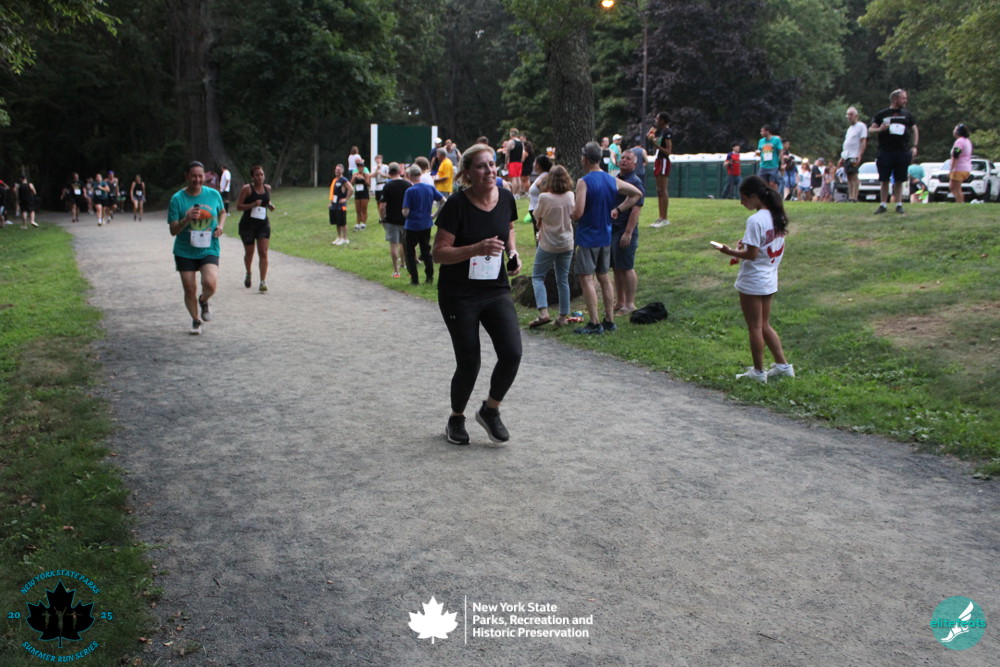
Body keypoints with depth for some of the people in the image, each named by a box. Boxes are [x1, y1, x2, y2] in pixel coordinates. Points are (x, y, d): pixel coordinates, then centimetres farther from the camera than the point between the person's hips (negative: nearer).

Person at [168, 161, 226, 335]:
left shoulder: (214, 194, -2)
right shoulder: (177, 199, -7)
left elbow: (222, 212, 20)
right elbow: (173, 231, -7)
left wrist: (220, 226, -1)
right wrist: (186, 220, -26)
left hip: (209, 250, 0)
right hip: (184, 251, 0)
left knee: (210, 284, -21)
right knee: (189, 290, 3)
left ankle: (204, 301, 15)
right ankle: (196, 321, 28)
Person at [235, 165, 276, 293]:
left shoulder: (267, 188, 5)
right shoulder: (246, 189, -9)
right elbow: (238, 206, -9)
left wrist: (270, 205, 2)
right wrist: (252, 205, -23)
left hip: (263, 224, 3)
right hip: (248, 224, -2)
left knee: (263, 253, -9)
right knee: (249, 253, 12)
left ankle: (263, 282, -11)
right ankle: (248, 274, 40)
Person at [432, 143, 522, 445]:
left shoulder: (505, 198, -1)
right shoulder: (457, 205, -16)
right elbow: (438, 253, -17)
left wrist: (513, 252, 0)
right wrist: (477, 248, -30)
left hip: (496, 290, 4)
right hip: (459, 296, -4)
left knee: (512, 353, -11)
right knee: (469, 363, 1)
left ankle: (490, 410, 16)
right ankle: (456, 419, 30)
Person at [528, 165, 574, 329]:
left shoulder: (545, 198, -20)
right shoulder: (571, 196, -5)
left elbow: (537, 216, -4)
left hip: (548, 244, -4)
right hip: (567, 243, 5)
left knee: (537, 276, 6)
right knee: (563, 279, 12)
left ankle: (543, 312, -10)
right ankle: (563, 316, 14)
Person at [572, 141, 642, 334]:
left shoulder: (584, 182, -16)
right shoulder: (613, 180, 6)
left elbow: (578, 213, -23)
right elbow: (636, 193, 17)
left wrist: (571, 212, -1)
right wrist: (618, 209, 14)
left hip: (587, 237, -7)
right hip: (605, 236, 7)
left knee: (586, 279, -3)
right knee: (604, 277, 15)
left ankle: (595, 323, -5)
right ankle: (610, 321, 18)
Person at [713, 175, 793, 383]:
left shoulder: (755, 220, -21)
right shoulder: (777, 216, 6)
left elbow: (752, 254, -23)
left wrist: (731, 251, -9)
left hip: (752, 282, -8)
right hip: (769, 279, 8)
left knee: (755, 328, 5)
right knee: (764, 325, 20)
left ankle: (758, 371, 15)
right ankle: (783, 365, 22)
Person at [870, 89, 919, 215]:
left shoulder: (907, 114, 13)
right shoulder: (882, 114, 6)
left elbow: (914, 130, 16)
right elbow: (870, 130, 6)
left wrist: (915, 146, 4)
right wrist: (880, 129, -16)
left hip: (902, 152, 2)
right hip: (885, 151, -2)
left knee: (899, 180, 4)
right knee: (884, 180, 0)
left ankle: (899, 205, 9)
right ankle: (882, 205, 7)